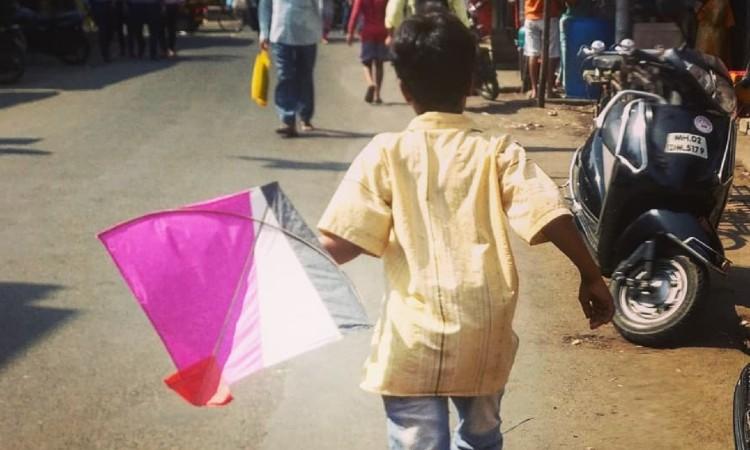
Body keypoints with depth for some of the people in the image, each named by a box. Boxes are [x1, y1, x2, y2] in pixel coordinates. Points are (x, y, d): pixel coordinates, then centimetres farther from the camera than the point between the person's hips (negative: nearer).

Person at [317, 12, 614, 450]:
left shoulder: (386, 153, -4)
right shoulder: (498, 150, 0)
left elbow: (340, 244, -9)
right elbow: (551, 217, -9)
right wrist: (592, 276, 3)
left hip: (414, 339, -2)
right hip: (484, 336, 3)